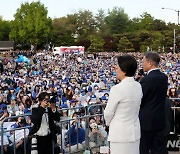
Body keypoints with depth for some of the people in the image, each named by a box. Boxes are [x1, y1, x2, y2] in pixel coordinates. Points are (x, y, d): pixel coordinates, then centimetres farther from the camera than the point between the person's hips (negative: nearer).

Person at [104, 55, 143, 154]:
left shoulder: (117, 89, -20)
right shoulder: (138, 86, 1)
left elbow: (108, 113, -10)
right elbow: (135, 108, 9)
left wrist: (109, 123, 10)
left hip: (120, 134, -7)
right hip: (135, 132, 7)